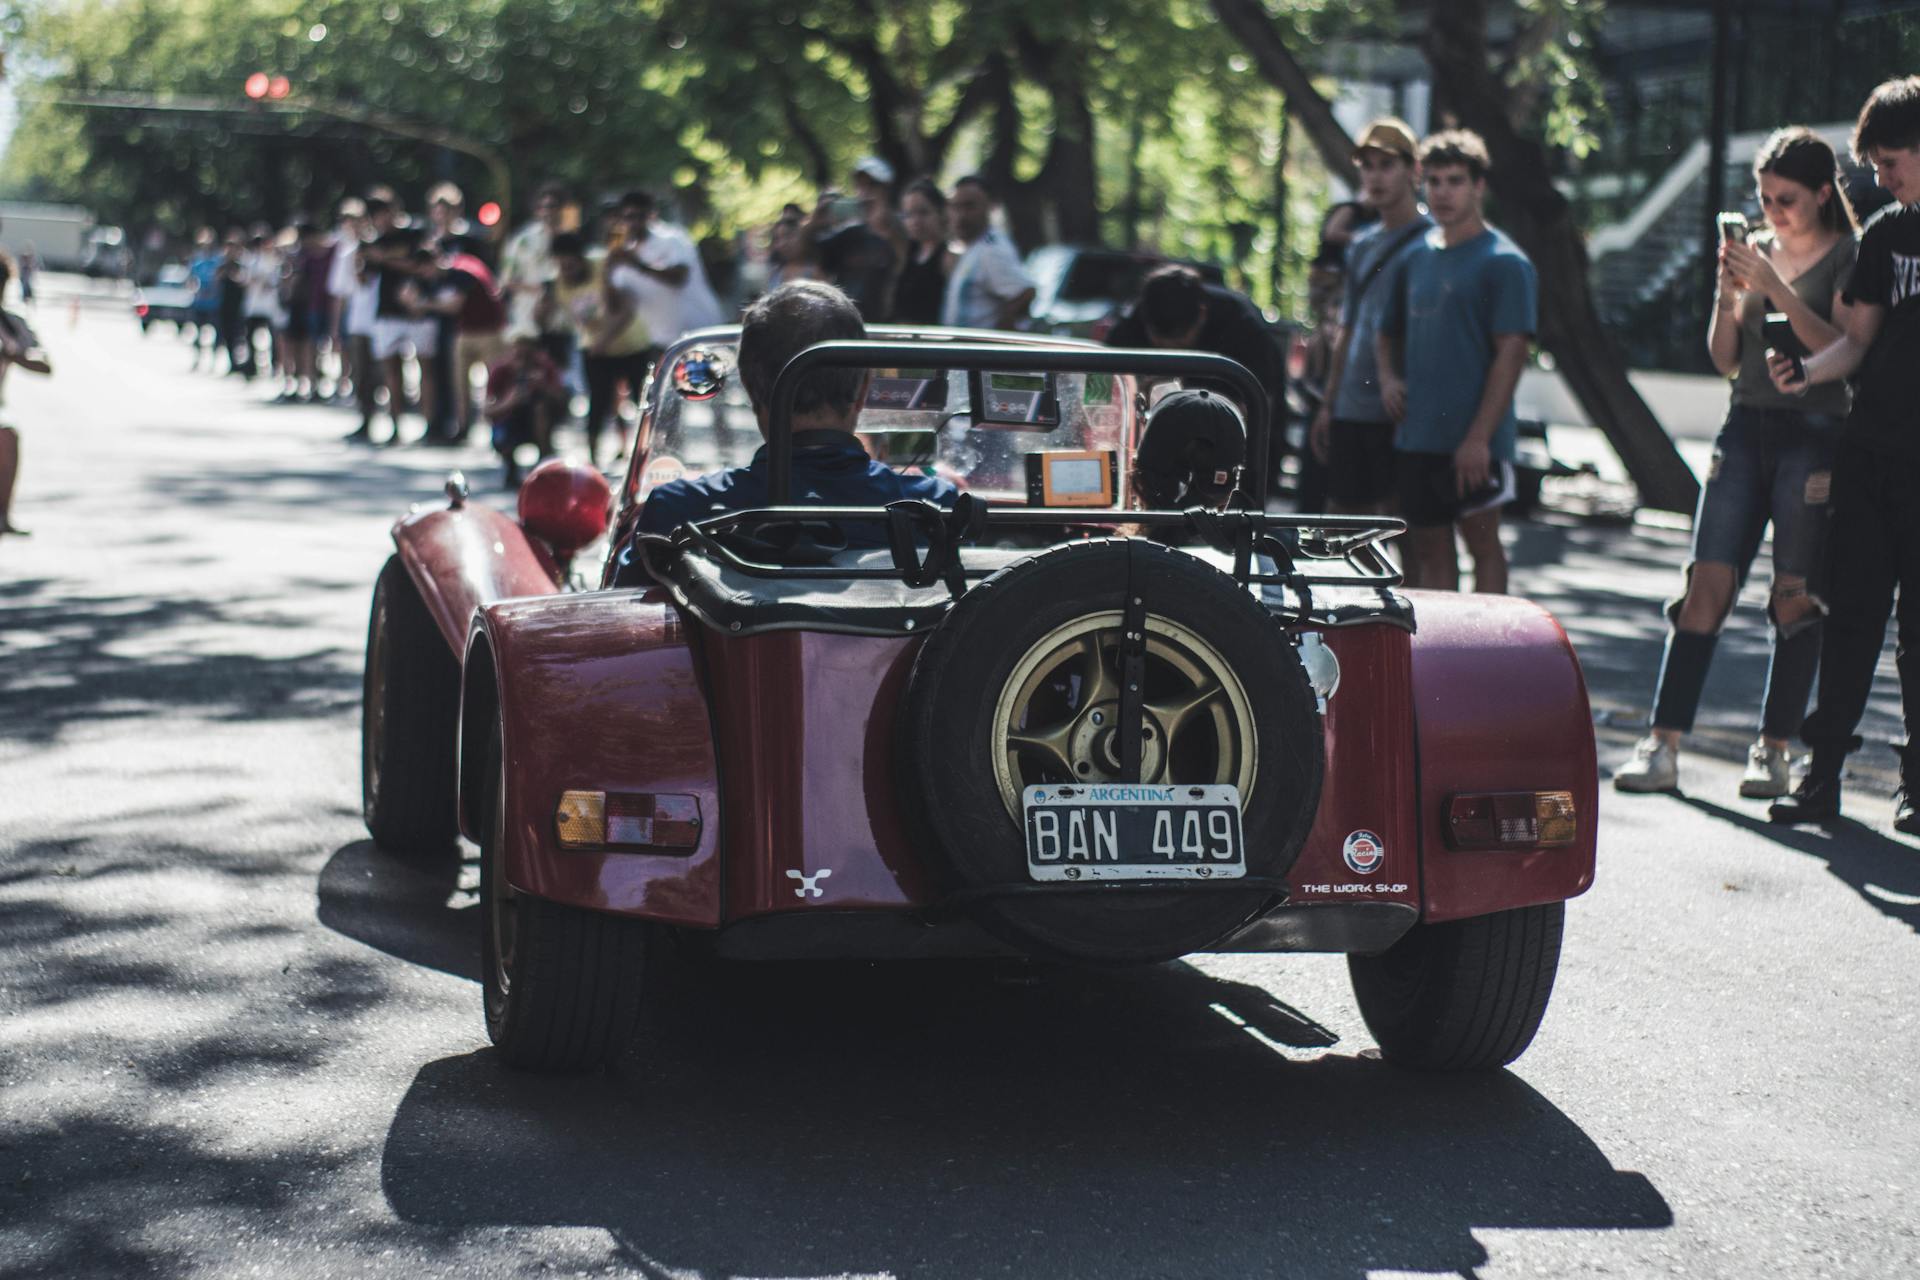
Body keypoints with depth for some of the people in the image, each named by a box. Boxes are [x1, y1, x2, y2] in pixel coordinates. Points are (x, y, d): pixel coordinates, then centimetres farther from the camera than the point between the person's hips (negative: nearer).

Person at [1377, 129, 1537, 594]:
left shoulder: (1503, 262, -7)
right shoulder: (1417, 257, 14)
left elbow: (1511, 352, -13)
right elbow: (1388, 333, 26)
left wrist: (1479, 437, -20)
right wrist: (1388, 377, 4)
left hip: (1472, 442, -7)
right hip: (1415, 435, 7)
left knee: (1481, 541, -2)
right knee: (1430, 547, 10)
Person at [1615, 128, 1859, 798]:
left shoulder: (1850, 259, -1)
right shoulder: (1756, 252, 14)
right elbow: (1726, 360, 12)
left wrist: (1775, 286, -18)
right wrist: (1728, 295, -5)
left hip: (1815, 434, -4)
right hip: (1746, 427, 4)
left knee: (1796, 597, -3)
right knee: (1707, 586, -3)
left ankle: (1773, 750, 5)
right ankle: (1662, 745, -6)